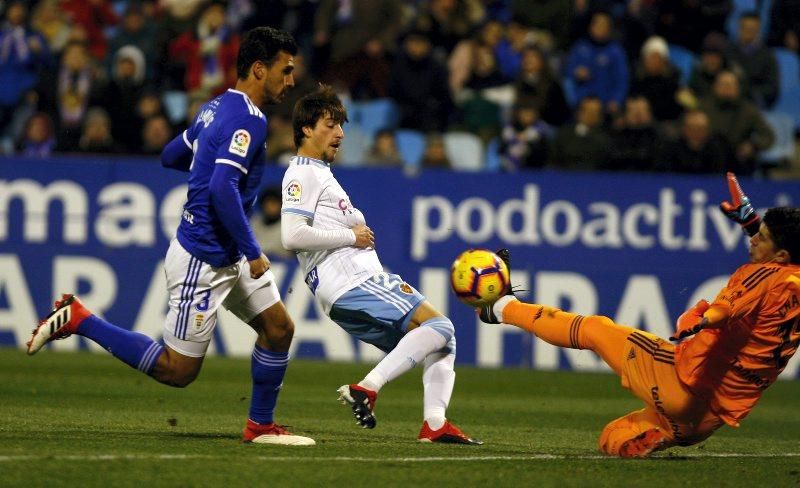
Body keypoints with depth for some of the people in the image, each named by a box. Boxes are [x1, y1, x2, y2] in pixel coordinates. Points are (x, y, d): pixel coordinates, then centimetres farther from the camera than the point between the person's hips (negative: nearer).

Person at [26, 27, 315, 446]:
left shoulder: (216, 108, 8)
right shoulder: (248, 119, -20)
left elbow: (171, 156, 21)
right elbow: (222, 188, -31)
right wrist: (253, 253, -24)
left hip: (228, 256, 10)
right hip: (203, 259, -10)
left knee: (279, 329, 9)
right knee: (177, 370, -3)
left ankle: (261, 426, 17)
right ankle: (77, 319, 1)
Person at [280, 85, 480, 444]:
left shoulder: (321, 174, 27)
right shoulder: (302, 174, -6)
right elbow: (292, 236, -20)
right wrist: (351, 236, -11)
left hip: (367, 279, 10)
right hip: (348, 284, -10)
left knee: (441, 343, 6)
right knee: (438, 326, -20)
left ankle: (435, 423, -9)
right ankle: (366, 389, -24)